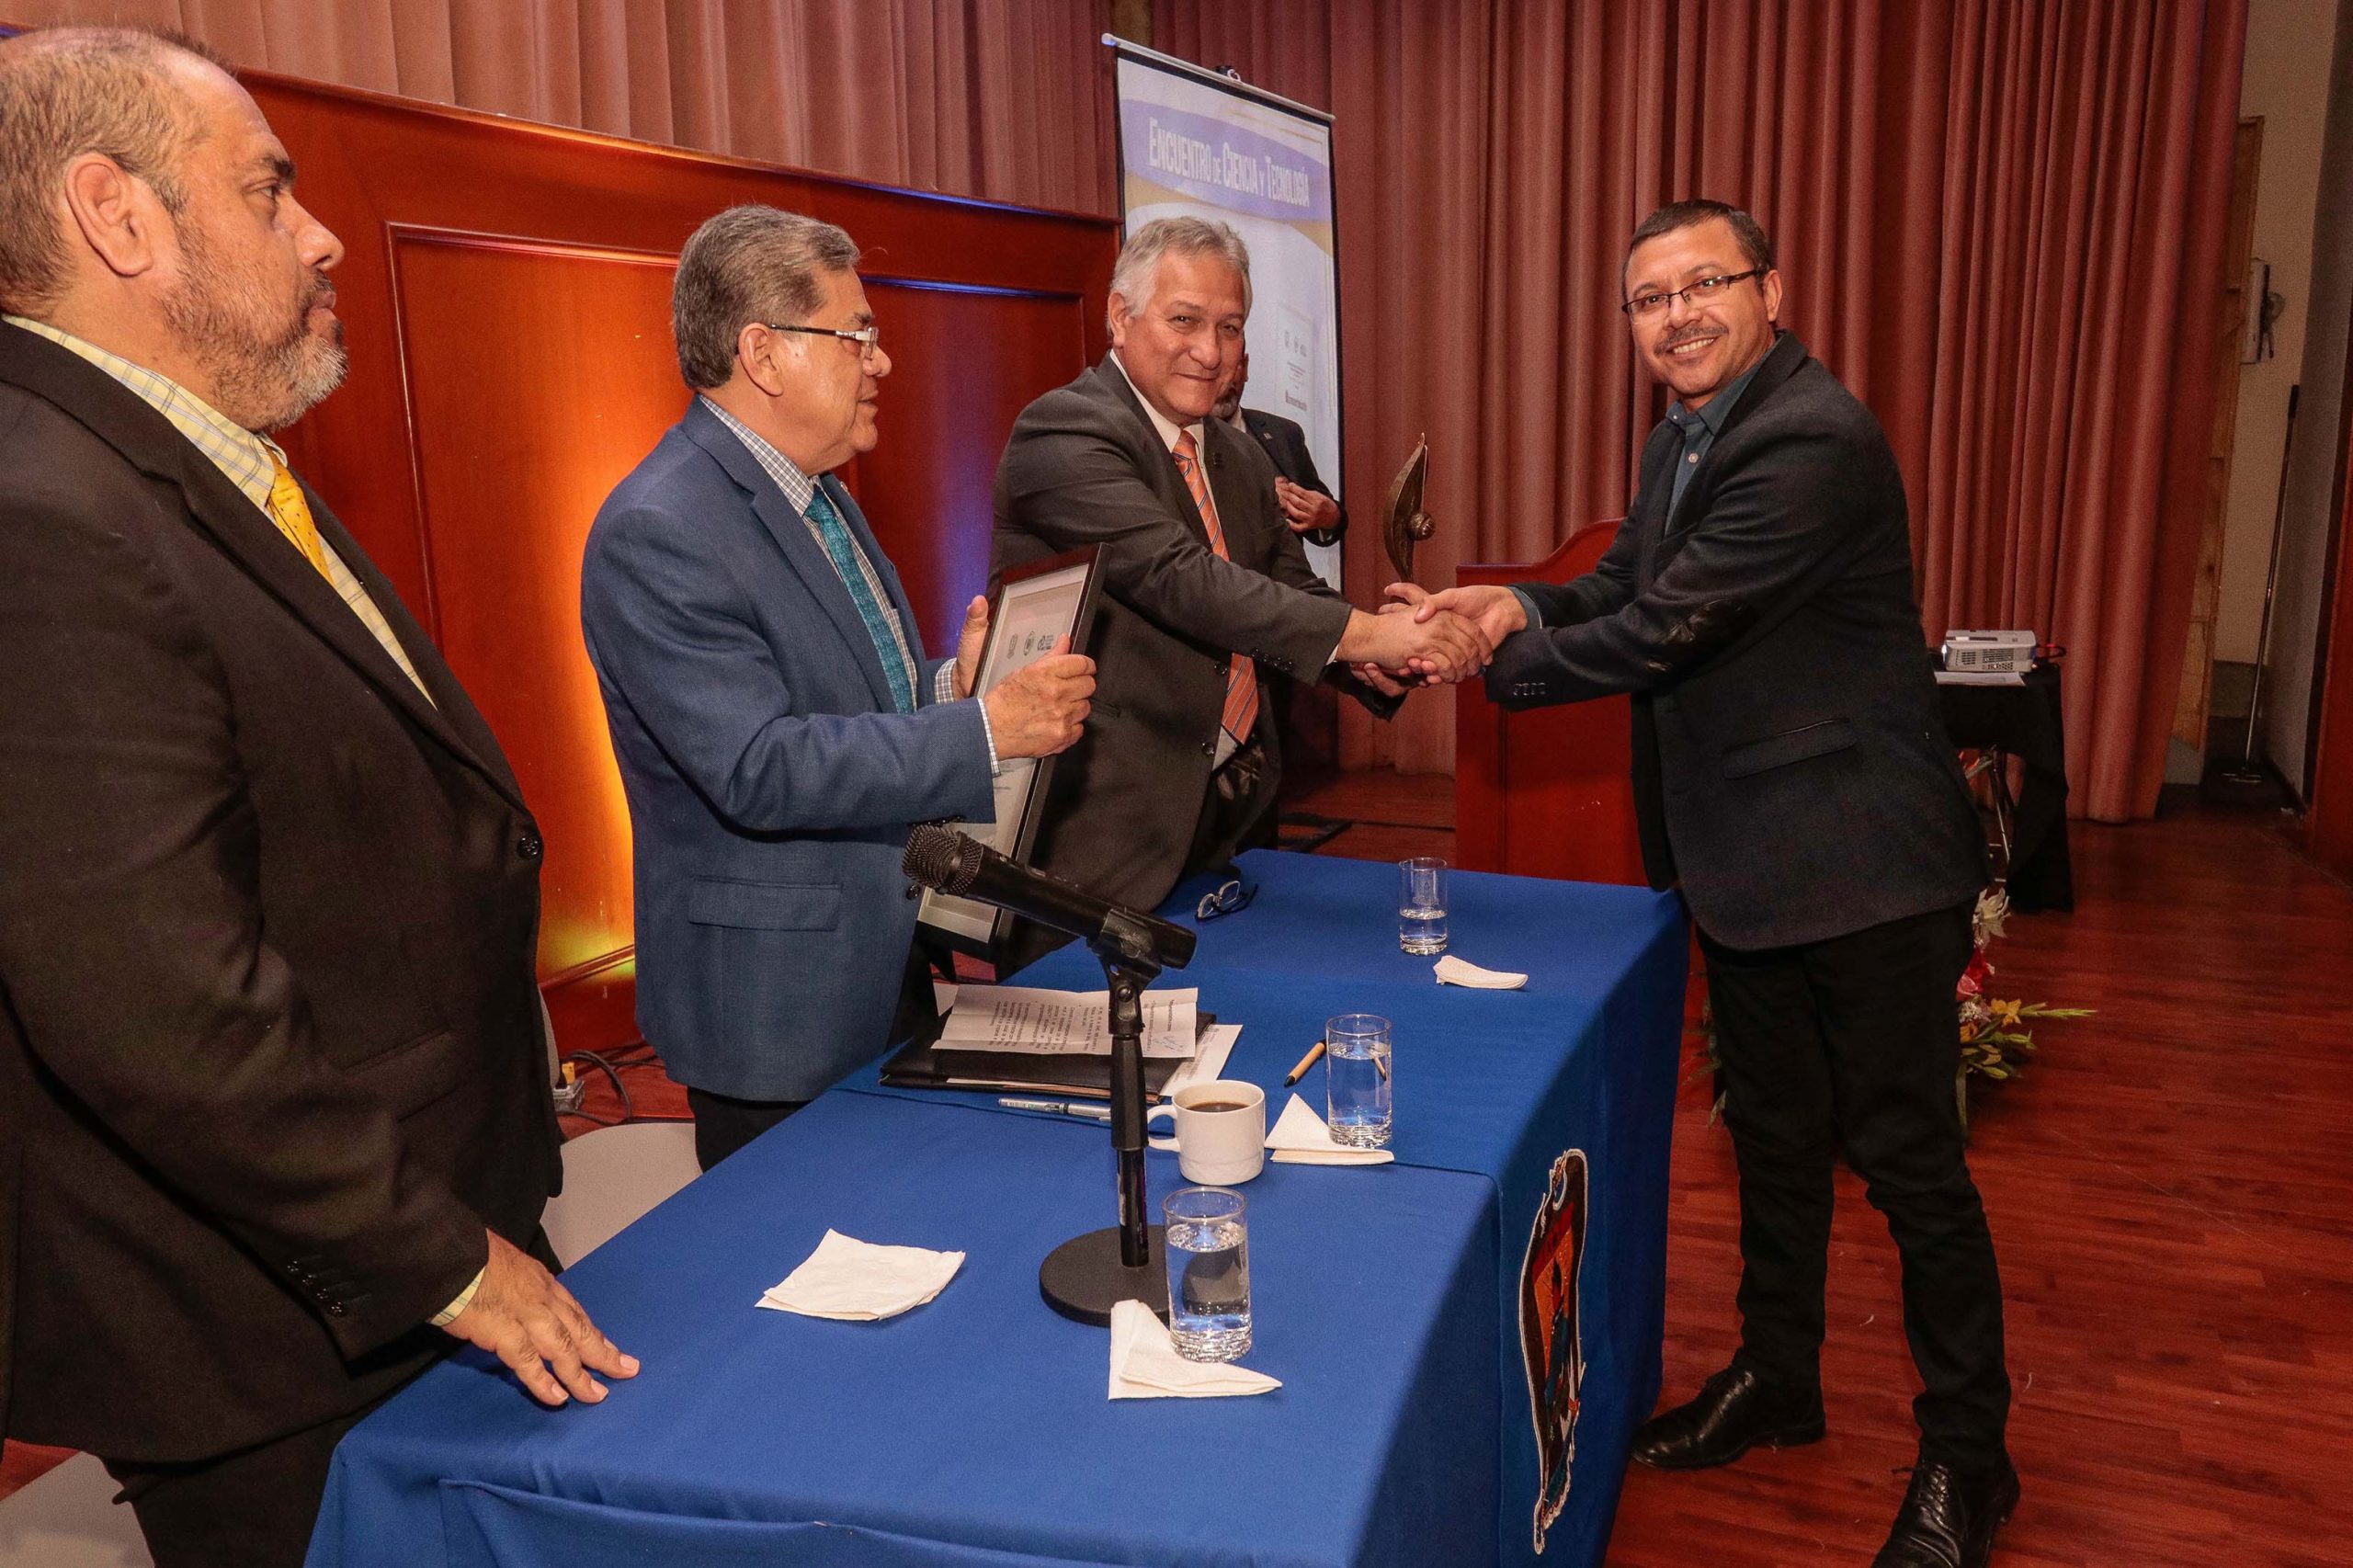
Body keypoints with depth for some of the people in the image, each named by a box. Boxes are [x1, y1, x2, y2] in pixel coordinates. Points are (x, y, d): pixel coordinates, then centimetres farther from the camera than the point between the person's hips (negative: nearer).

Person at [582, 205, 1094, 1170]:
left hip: (888, 976, 9)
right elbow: (759, 771, -27)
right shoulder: (657, 532, -20)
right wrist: (986, 729, -26)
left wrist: (948, 685, -2)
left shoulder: (817, 494, 11)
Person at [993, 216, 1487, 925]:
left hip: (1219, 810, 8)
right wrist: (1367, 632, -29)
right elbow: (1181, 579, -25)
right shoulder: (1063, 432, -14)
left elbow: (1294, 598, 10)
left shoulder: (1241, 459, 13)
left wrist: (1399, 656, -11)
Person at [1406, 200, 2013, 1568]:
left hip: (1859, 866, -9)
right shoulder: (1692, 432, 9)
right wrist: (1526, 603, -7)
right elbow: (1628, 581, 14)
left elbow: (1663, 630, -25)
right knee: (1775, 1134, 21)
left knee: (1907, 1156, 5)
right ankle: (1778, 1379, 40)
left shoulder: (1810, 442, -23)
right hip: (1753, 861, 9)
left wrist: (1494, 661, -13)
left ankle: (1967, 1456, 25)